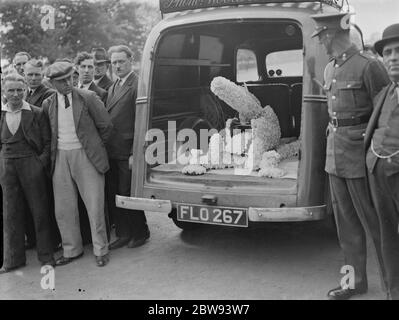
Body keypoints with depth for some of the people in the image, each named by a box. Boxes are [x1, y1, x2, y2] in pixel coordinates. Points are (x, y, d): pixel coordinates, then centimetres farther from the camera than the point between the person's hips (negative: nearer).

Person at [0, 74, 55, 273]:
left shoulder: (37, 113, -1)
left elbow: (48, 142, 1)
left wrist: (42, 162, -9)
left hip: (31, 165, -3)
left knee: (40, 211, 3)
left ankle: (46, 256, 16)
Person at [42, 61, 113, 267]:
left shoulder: (88, 98, -5)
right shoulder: (48, 104, 5)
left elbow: (105, 126, 0)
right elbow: (49, 133, 16)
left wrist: (94, 146, 7)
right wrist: (54, 150, 7)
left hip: (85, 157, -3)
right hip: (60, 158, 4)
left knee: (94, 206, 0)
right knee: (63, 209, 9)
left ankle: (100, 250, 16)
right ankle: (71, 250, 25)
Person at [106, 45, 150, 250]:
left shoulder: (137, 85, -11)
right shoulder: (113, 88, 17)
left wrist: (135, 153, -19)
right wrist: (104, 147, 9)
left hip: (127, 152, -8)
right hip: (111, 152, 8)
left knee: (127, 194, 1)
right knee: (112, 194, 11)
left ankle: (140, 232, 20)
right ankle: (123, 233, 25)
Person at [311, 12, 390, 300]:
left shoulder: (368, 66, -10)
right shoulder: (330, 70, 13)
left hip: (360, 155, -7)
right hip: (335, 153, 7)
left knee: (372, 220, 1)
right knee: (346, 221, 12)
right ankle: (357, 280, 25)